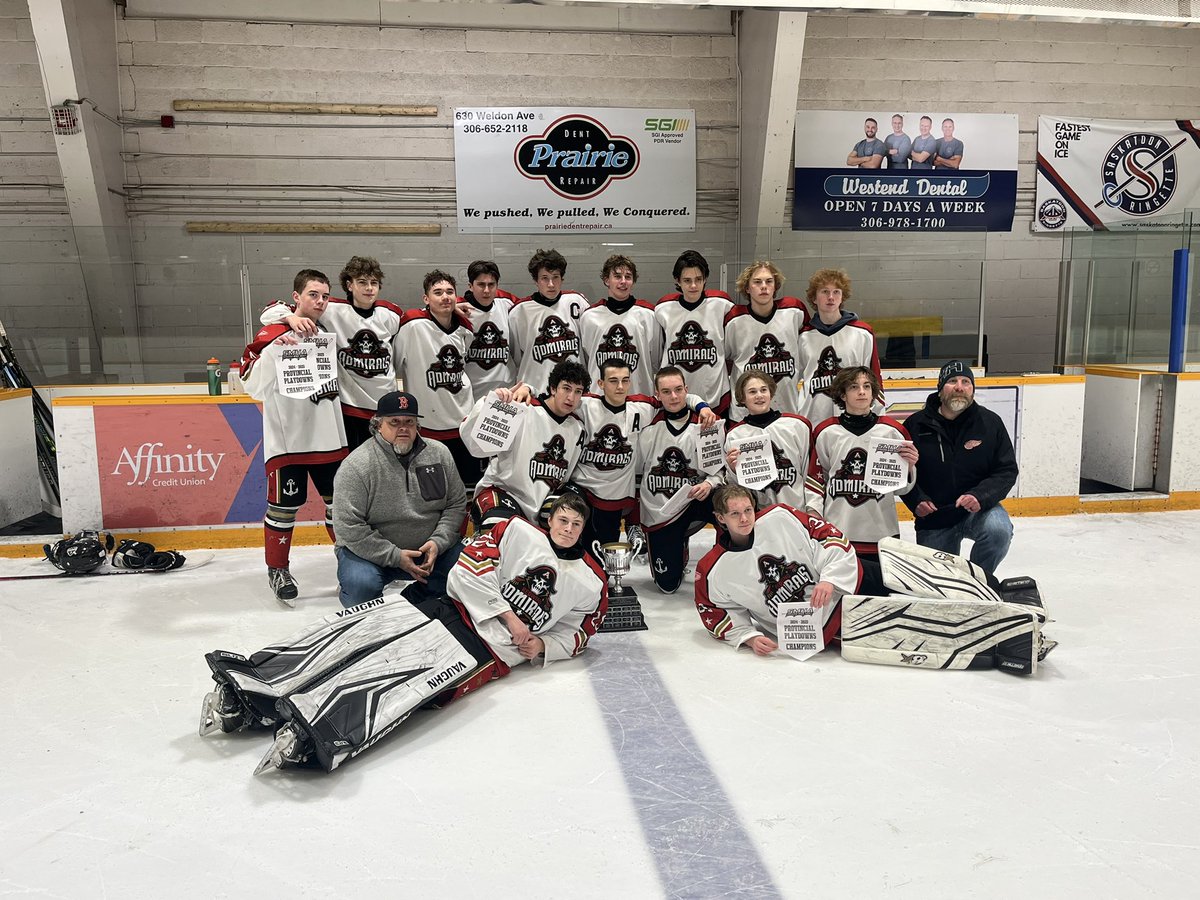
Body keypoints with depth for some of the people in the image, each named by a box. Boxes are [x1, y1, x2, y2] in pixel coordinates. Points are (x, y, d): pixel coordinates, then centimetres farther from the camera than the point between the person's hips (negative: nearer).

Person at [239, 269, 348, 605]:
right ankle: (278, 570, 20)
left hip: (328, 436, 6)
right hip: (287, 438, -5)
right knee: (285, 506, 4)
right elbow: (254, 385, -19)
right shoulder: (273, 335, -11)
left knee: (339, 500, 15)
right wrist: (270, 349, -32)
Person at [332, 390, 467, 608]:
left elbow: (456, 504, 3)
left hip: (427, 548, 4)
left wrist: (437, 542, -14)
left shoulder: (439, 453, -2)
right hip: (370, 551, -4)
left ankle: (413, 598, 7)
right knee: (362, 586, -33)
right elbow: (349, 527, -18)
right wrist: (396, 557, -21)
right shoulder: (356, 466, -16)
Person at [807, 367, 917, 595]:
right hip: (836, 533, 0)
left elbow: (902, 487, 8)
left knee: (882, 591, -2)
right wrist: (813, 513, 3)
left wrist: (909, 466, -11)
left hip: (881, 535, 0)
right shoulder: (826, 432, 3)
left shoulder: (892, 431, 2)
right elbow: (816, 478, 13)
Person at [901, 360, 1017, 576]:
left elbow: (1007, 471, -3)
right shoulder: (916, 425, -6)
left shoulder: (990, 423, -5)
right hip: (932, 518, 1)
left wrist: (980, 496, -21)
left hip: (978, 509, 0)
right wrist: (916, 500, -15)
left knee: (998, 530, -33)